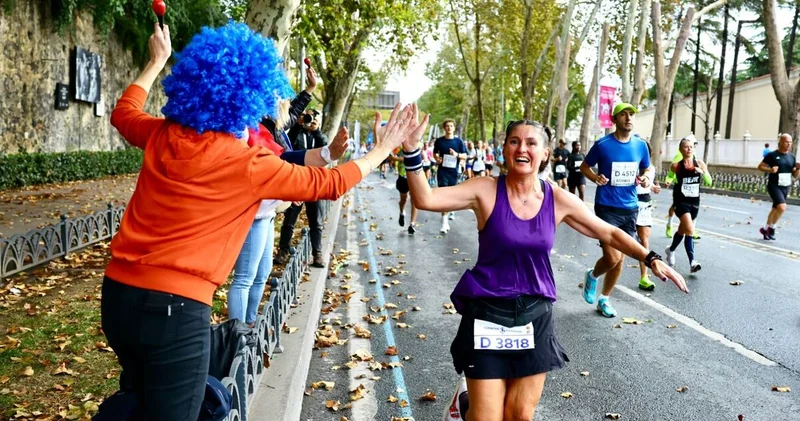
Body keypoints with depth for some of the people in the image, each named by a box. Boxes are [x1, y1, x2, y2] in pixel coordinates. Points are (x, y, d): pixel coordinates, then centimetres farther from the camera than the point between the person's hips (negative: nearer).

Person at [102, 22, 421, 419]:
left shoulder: (162, 137, 3)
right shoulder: (250, 165, -12)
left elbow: (124, 113, 28)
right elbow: (329, 184, 2)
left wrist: (157, 61, 40)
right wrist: (381, 151, 16)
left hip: (119, 294, 6)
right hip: (175, 309, -6)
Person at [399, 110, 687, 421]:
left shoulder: (559, 200, -3)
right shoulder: (486, 190, -10)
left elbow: (609, 233, 8)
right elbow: (425, 199, -21)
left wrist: (651, 259, 0)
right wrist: (412, 151, -33)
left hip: (535, 315, 3)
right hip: (488, 312, -3)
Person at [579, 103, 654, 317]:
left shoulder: (641, 145, 3)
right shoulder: (603, 144, -9)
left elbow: (648, 168, 18)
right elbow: (584, 166, 4)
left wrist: (646, 177, -5)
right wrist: (595, 177, -16)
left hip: (630, 209, 5)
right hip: (606, 208, -4)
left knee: (620, 259, 10)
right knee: (612, 258, -13)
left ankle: (604, 299, 28)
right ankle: (592, 275, 21)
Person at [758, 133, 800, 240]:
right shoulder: (772, 155, -6)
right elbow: (760, 167, -2)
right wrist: (770, 170, -19)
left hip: (785, 187, 6)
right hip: (774, 186, -6)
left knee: (775, 209, 13)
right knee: (782, 207, -22)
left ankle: (766, 229, 28)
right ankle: (771, 228, -3)